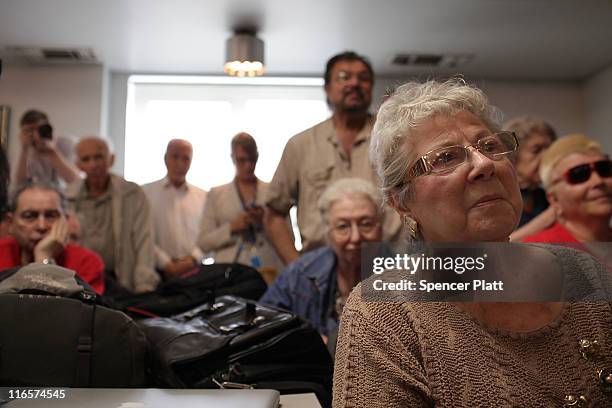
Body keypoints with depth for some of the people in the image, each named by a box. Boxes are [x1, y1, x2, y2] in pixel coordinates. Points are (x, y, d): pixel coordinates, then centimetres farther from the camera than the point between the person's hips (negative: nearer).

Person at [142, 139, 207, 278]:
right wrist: (167, 264, -9)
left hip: (193, 269, 2)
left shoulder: (203, 196, 15)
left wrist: (192, 260, -8)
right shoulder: (145, 193, 7)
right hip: (159, 270, -1)